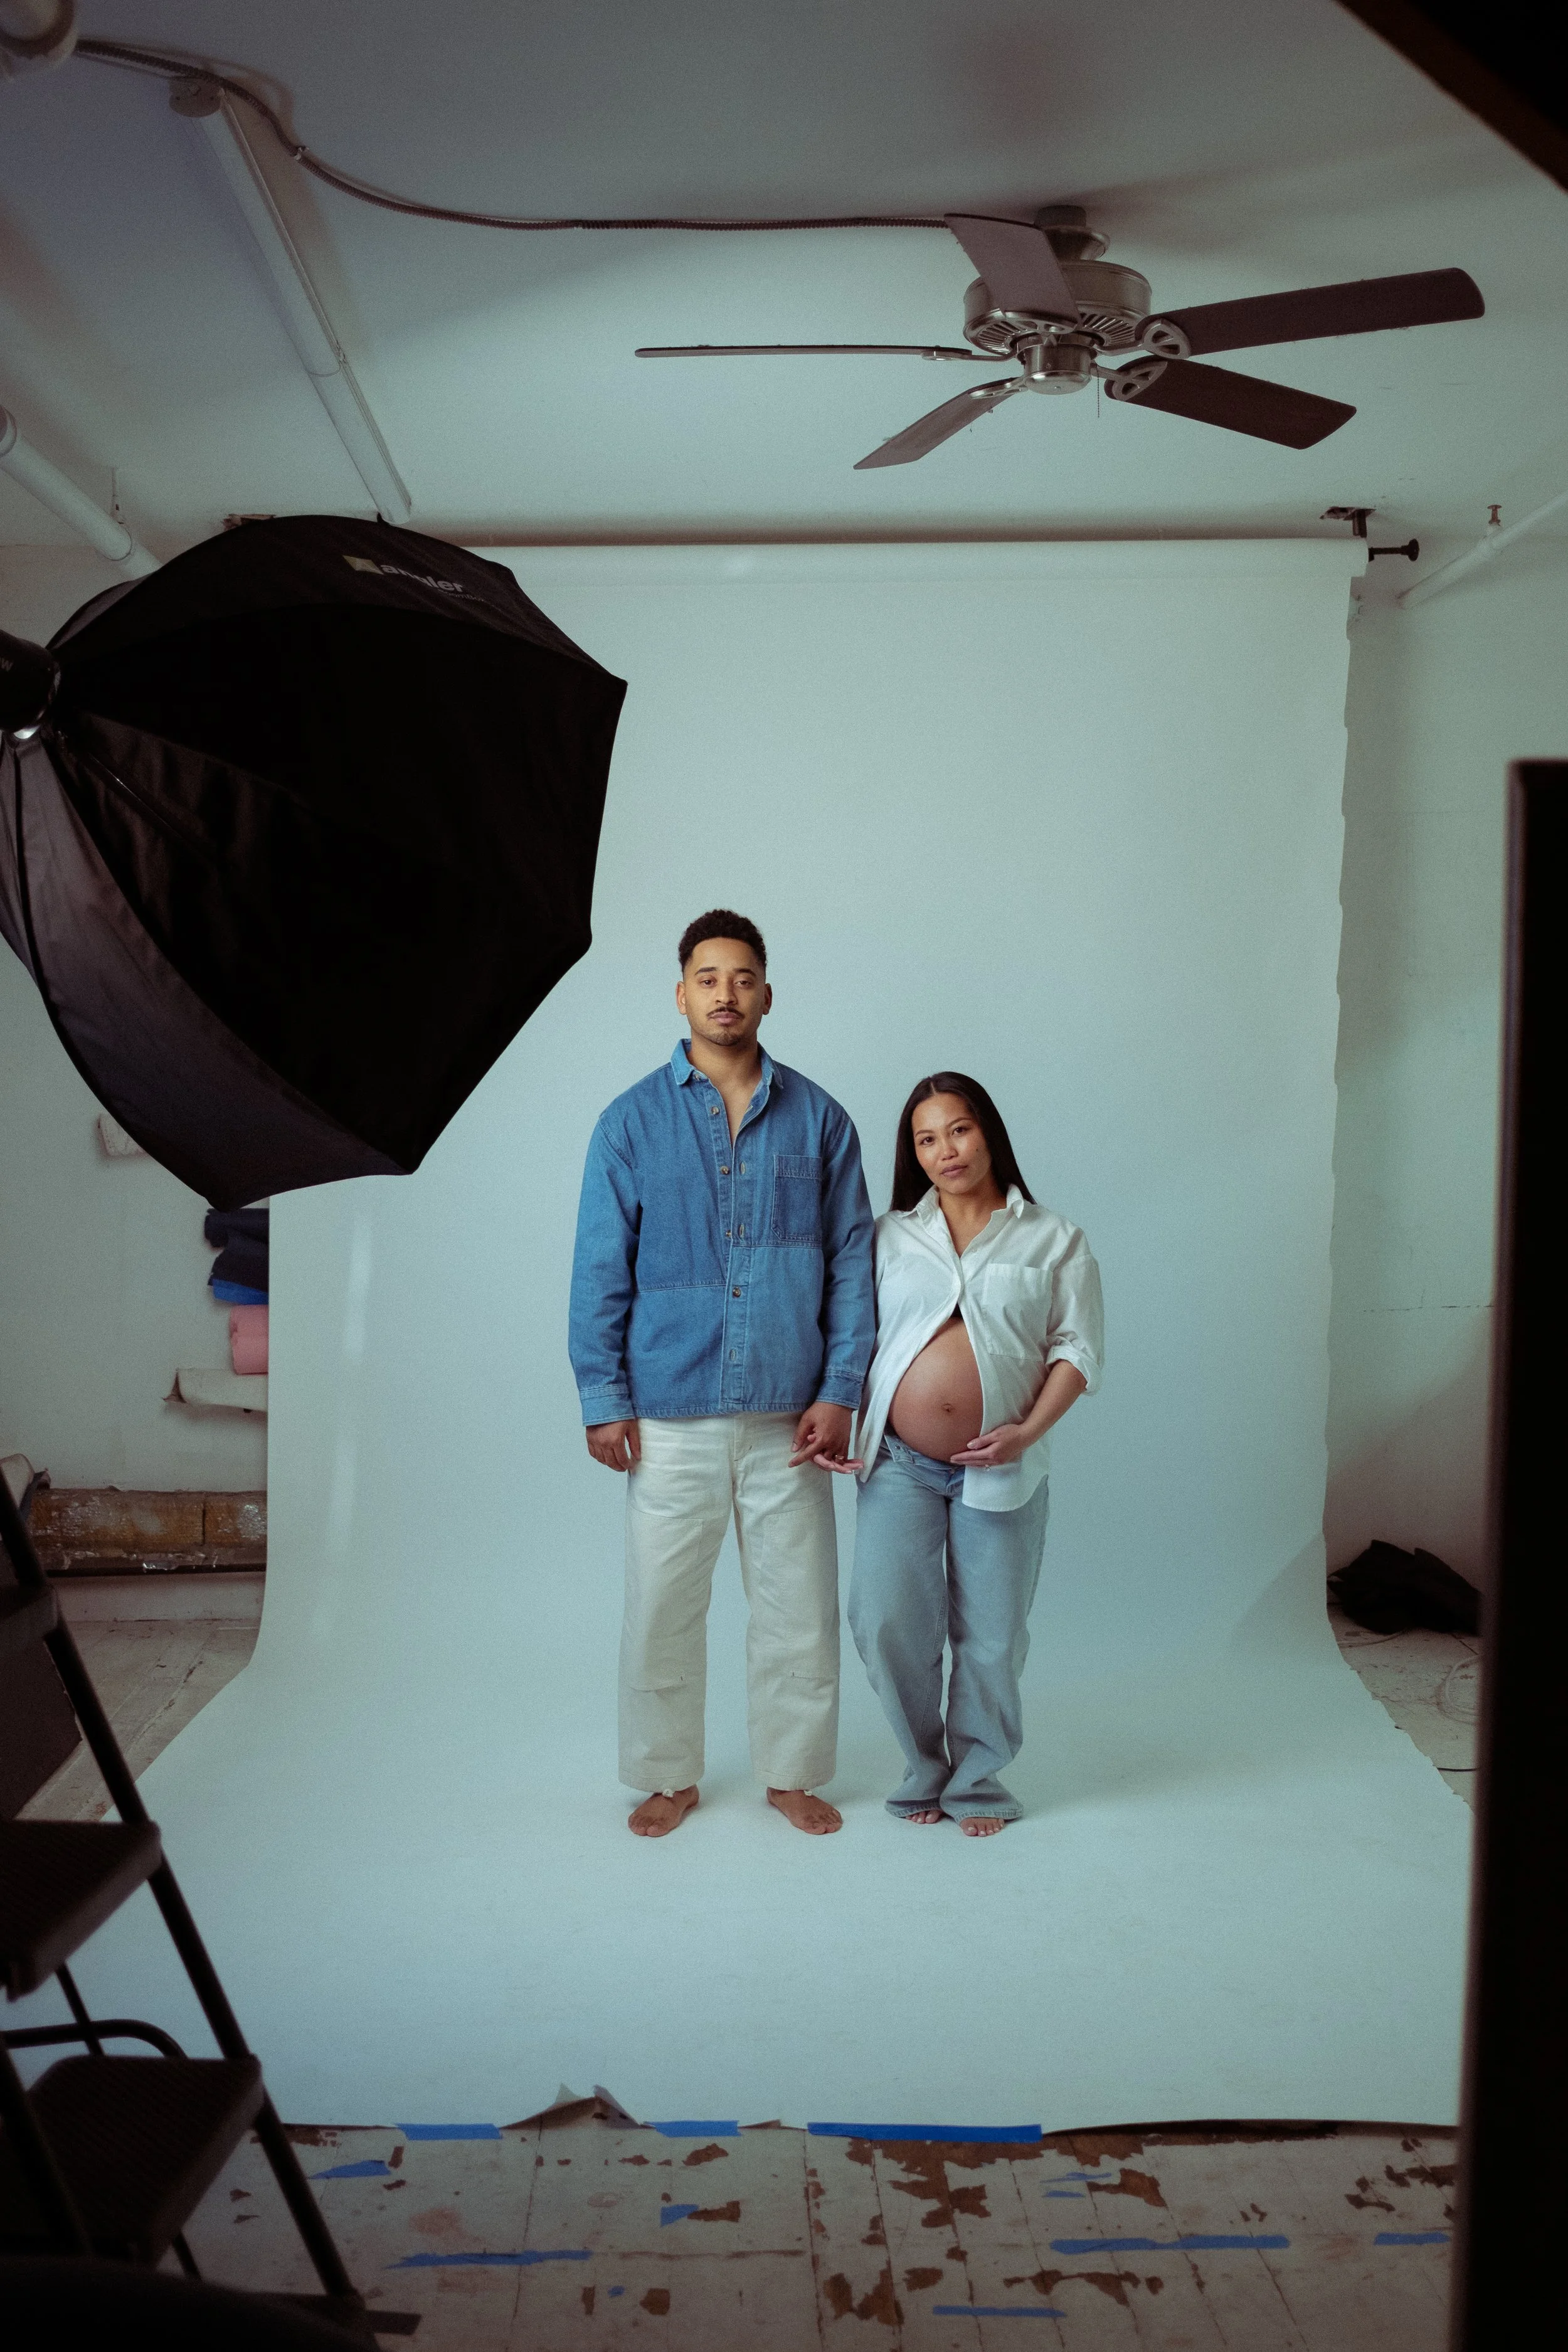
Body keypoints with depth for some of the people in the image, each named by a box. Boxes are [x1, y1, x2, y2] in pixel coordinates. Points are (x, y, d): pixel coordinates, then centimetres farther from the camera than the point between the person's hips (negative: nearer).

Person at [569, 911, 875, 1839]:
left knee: (798, 1604, 9)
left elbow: (851, 1262, 3)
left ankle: (794, 1772, 29)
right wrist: (603, 1400, -4)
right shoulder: (633, 1121, 1)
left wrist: (840, 1391, -3)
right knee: (663, 1606, 8)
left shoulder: (818, 1119, 3)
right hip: (670, 1414, 0)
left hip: (788, 1414, 1)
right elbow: (601, 1269, 1)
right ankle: (670, 1777, 28)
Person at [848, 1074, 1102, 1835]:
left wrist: (1028, 1431, -12)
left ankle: (978, 1781, 26)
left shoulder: (1052, 1239, 5)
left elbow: (1077, 1350, 1)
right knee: (886, 1622, -4)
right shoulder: (891, 1236, 9)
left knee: (991, 1636, 5)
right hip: (899, 1464, 1)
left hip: (1000, 1468, -1)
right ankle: (922, 1769, 19)